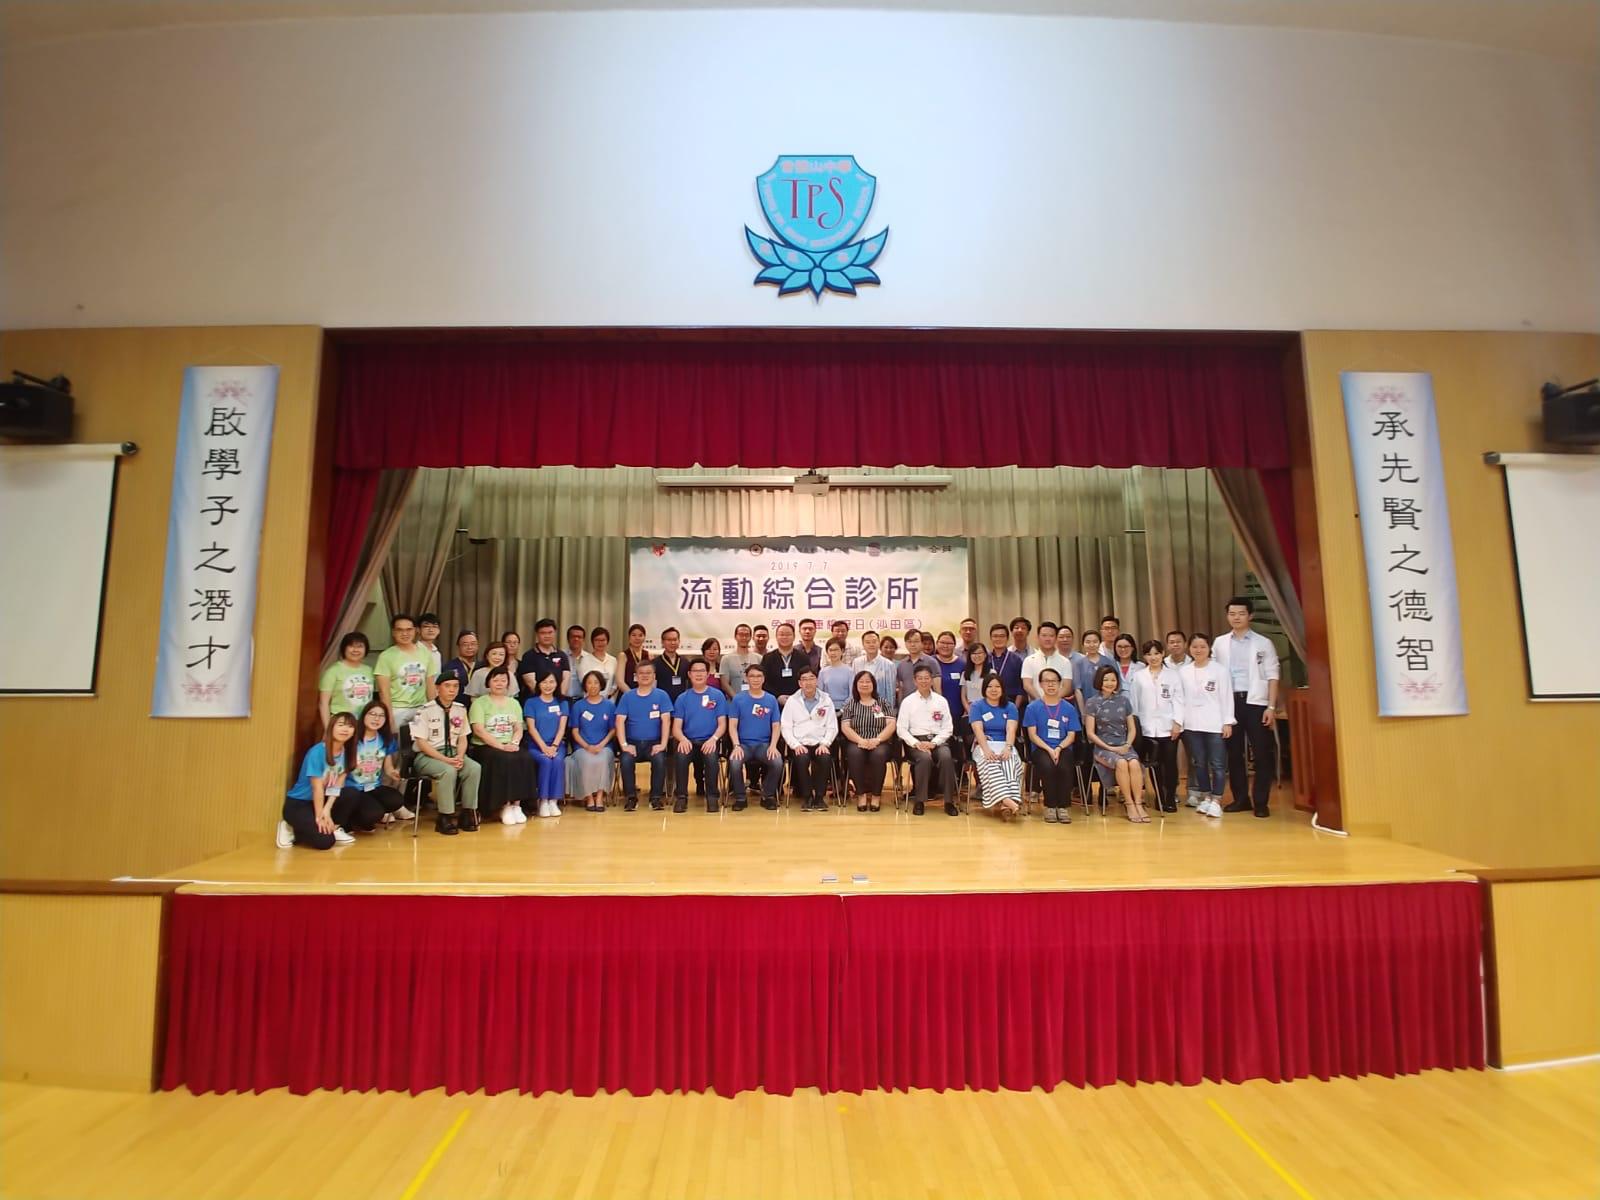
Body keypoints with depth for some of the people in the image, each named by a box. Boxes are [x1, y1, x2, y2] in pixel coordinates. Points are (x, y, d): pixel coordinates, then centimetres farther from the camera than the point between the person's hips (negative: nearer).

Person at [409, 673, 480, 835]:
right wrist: (445, 759, -22)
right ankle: (445, 817, -22)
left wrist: (459, 757, -11)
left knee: (474, 768, -24)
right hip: (427, 755, -5)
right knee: (448, 771, -35)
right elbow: (421, 742, -13)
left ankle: (468, 813, -13)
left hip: (452, 752, 5)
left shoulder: (461, 709, 6)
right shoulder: (426, 711, -10)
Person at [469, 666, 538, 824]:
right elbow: (478, 730, -10)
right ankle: (505, 807, -24)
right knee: (504, 761, -33)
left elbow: (518, 729, 10)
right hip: (485, 747, -4)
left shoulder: (514, 703, 18)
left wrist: (514, 743, -12)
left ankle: (517, 805, -21)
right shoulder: (479, 703, 2)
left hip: (510, 746, 4)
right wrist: (501, 746, -18)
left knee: (526, 760, -26)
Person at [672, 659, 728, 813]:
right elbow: (676, 727, 4)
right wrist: (683, 739, -19)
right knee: (681, 756, -32)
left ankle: (712, 796, -16)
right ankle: (682, 796, -15)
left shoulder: (717, 695, 6)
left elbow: (722, 724, 2)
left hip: (709, 741, -1)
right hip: (688, 741, 1)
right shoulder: (683, 698, 9)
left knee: (712, 757, -34)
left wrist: (713, 739, -18)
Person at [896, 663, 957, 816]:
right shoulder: (908, 701, 6)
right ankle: (919, 801, -23)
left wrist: (933, 743, -9)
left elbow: (948, 728, 7)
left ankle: (949, 801, -22)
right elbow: (901, 729, 2)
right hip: (915, 741, -1)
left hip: (938, 741, 2)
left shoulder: (941, 701, 11)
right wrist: (916, 743, -13)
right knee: (925, 758, -34)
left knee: (946, 758, -31)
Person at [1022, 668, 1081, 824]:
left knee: (1064, 767, -31)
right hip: (1041, 749, -1)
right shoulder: (1033, 707, 5)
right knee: (1048, 766, -33)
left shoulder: (1068, 708, 9)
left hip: (1063, 748, 1)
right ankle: (1050, 805, -15)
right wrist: (1049, 749, -14)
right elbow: (1032, 734, 0)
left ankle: (1064, 806, -15)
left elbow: (1071, 735, 6)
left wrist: (1059, 748, -13)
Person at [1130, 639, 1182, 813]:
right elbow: (1134, 702, 6)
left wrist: (1177, 722, -6)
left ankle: (1171, 798, 8)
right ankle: (1159, 797, 14)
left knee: (1170, 763, -2)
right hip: (1148, 727, 1)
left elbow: (1178, 700, 2)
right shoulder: (1137, 676, 7)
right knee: (1154, 764, 4)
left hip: (1169, 726, -1)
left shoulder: (1172, 674, 6)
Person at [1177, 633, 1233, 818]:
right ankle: (1205, 797, 20)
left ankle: (1216, 800, 6)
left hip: (1215, 724, -3)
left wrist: (1228, 722, -6)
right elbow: (1180, 698, 8)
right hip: (1192, 725, 3)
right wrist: (1178, 721, 2)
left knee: (1216, 764, -1)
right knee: (1199, 763, 10)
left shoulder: (1220, 669, -2)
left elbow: (1226, 697, -2)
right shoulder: (1183, 671, 6)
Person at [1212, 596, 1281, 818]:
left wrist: (1271, 707, -8)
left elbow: (1272, 676, 0)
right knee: (1234, 753, 7)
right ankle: (1241, 799, 17)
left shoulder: (1263, 643, 3)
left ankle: (1260, 802, 7)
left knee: (1262, 753, -1)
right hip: (1229, 702, 2)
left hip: (1255, 702, -2)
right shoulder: (1219, 643, 9)